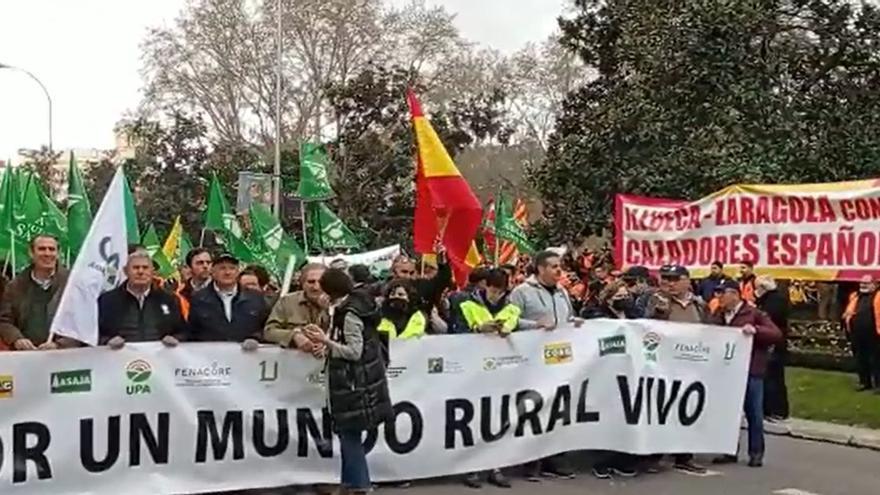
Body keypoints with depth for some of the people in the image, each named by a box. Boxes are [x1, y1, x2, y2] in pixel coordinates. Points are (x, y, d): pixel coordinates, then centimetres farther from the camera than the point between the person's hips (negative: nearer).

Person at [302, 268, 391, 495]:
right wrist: (327, 338, 8)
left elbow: (354, 352, -19)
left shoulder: (349, 313, -18)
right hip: (356, 381, 10)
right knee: (348, 434, 15)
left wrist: (326, 341, -16)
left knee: (350, 435, -2)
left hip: (353, 383, -10)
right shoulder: (356, 305, 10)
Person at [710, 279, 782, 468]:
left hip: (751, 371, -5)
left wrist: (755, 330, -23)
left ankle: (756, 453, 12)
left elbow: (776, 334, -9)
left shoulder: (754, 314, -3)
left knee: (754, 413, 3)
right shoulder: (719, 316, 13)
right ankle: (730, 451, 17)